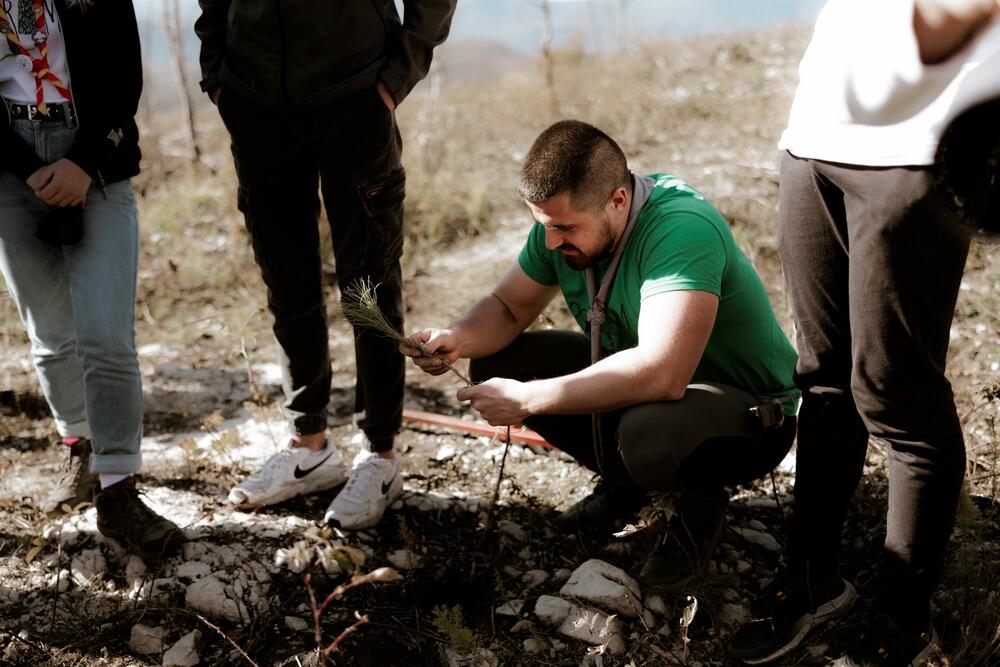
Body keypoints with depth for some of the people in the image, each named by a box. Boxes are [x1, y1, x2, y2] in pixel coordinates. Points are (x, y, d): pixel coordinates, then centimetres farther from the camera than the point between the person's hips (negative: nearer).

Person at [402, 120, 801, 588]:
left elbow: (660, 373, -43)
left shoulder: (682, 228, -33)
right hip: (637, 383, 8)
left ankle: (703, 496, -4)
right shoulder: (562, 220, -9)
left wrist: (527, 399, -37)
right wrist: (457, 340, -20)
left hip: (752, 409, -7)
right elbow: (507, 308, 4)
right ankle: (623, 480, 10)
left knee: (648, 433, -41)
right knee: (495, 362, -5)